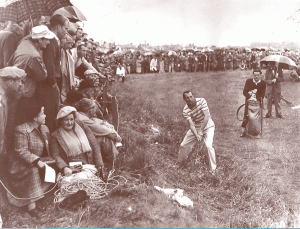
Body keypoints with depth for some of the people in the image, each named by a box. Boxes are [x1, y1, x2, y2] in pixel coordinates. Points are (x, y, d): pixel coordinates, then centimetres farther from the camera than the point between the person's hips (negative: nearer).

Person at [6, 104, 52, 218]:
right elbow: (21, 152, -22)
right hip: (22, 166, -6)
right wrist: (37, 161, -29)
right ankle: (32, 205, -27)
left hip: (39, 163, 7)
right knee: (33, 171, -35)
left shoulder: (44, 128, 6)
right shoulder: (22, 130, -16)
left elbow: (47, 149, 12)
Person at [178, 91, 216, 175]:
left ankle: (213, 169, -12)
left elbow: (207, 117, -25)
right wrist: (196, 135, -39)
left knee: (208, 145, -26)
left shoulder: (201, 101, -21)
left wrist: (201, 131, -28)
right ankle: (181, 161, 38)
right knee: (183, 145, 6)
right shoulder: (185, 110, -15)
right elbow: (191, 124, -22)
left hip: (207, 126, -3)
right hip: (195, 128, 4)